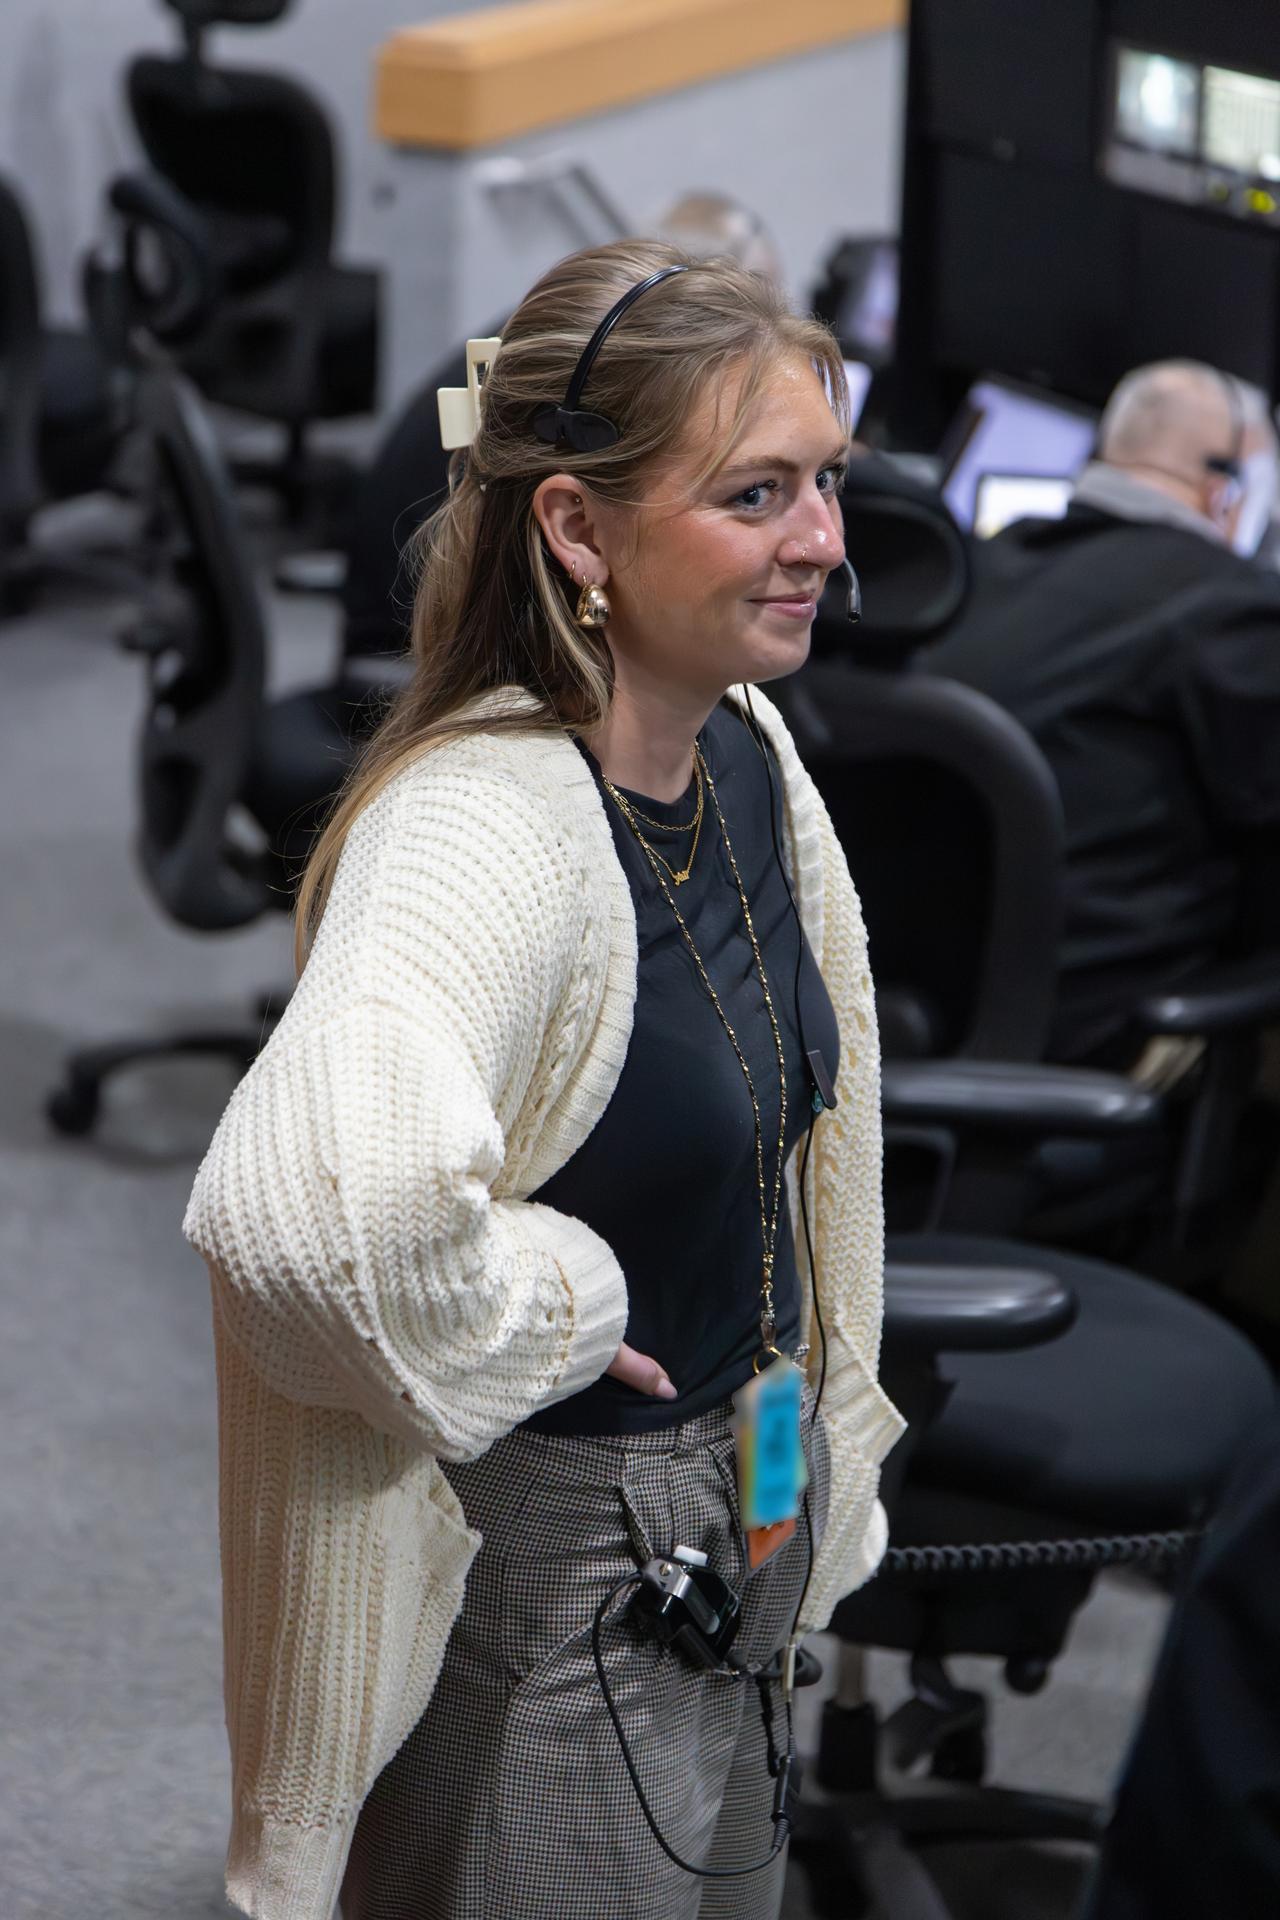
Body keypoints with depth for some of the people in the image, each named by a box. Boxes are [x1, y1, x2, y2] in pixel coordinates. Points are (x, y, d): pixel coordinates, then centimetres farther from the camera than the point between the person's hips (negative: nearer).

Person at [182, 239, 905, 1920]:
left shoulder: (751, 753, -1)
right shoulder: (486, 822, -28)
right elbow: (313, 1200, -48)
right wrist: (551, 1316, -30)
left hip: (744, 1525, 8)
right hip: (547, 1577, -8)